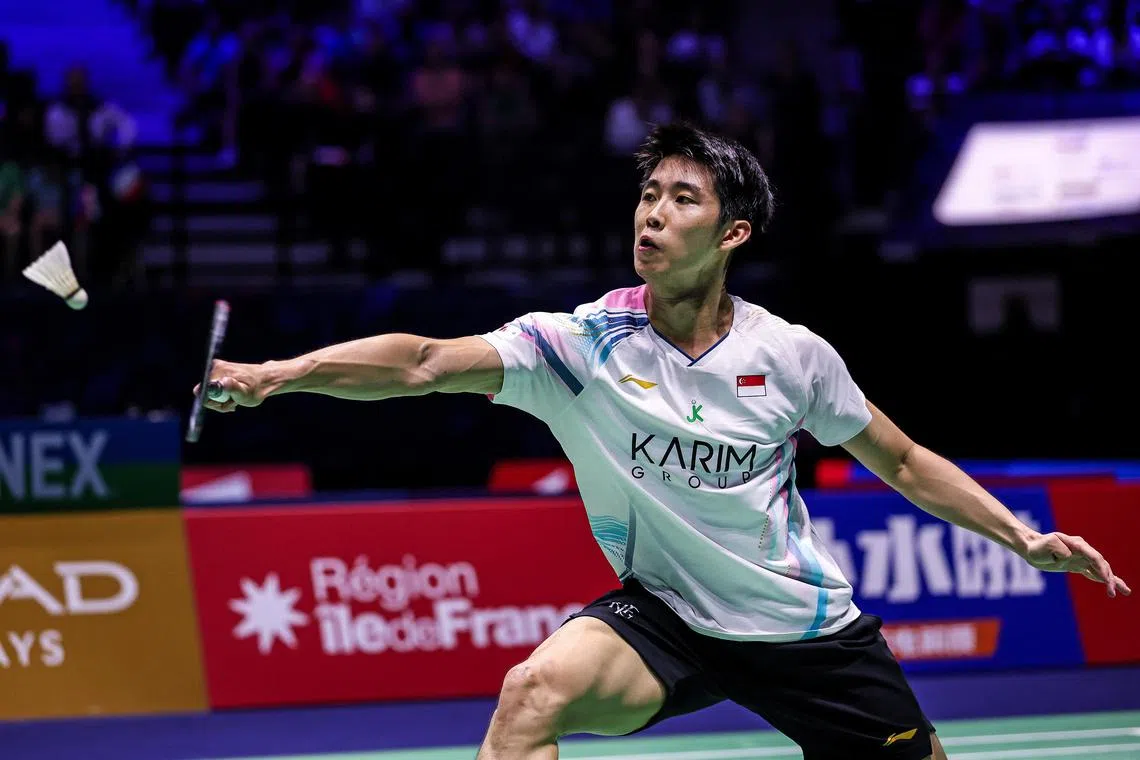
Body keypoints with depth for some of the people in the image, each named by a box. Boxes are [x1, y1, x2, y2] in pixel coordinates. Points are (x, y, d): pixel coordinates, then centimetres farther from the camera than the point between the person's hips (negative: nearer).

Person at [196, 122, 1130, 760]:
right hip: (662, 614, -2)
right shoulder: (581, 343, -13)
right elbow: (426, 363, -26)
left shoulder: (792, 355, -8)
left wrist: (1024, 538, 0)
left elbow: (903, 462, 7)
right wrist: (277, 374, -39)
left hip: (804, 625, 2)